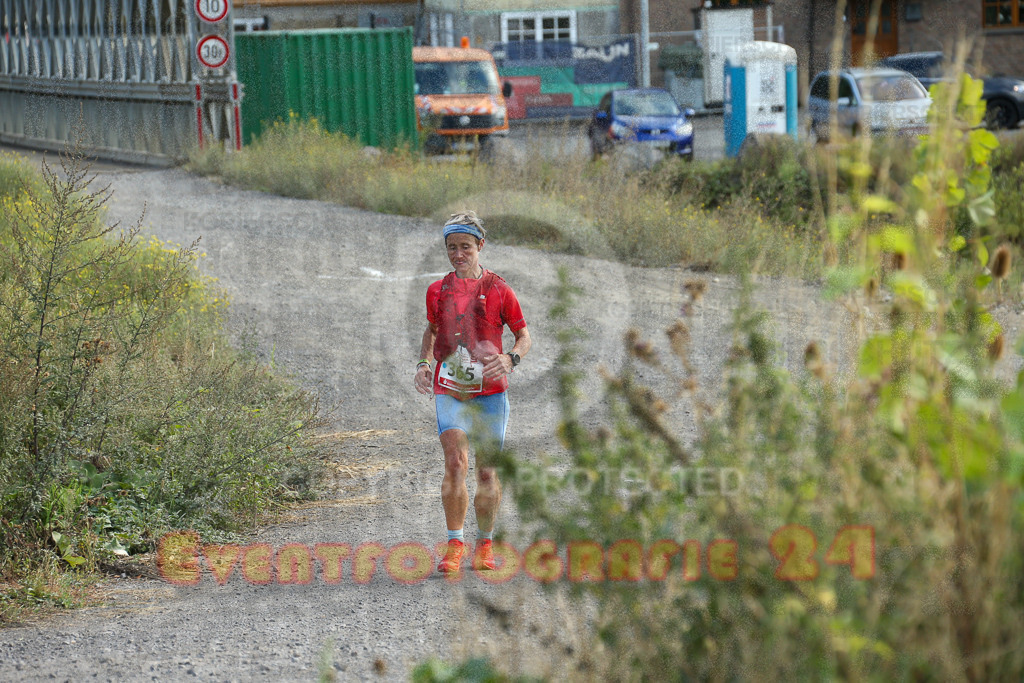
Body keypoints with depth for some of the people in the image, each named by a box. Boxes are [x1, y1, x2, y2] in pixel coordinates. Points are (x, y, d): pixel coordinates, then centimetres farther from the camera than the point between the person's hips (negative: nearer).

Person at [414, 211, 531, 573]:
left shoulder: (498, 290, 1)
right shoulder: (437, 291, 8)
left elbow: (523, 335, 9)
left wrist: (510, 359, -12)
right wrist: (424, 363, 8)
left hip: (489, 390, -1)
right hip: (449, 389, 1)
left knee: (487, 471, 3)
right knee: (455, 463, -17)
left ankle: (485, 544, 21)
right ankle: (454, 545, -11)